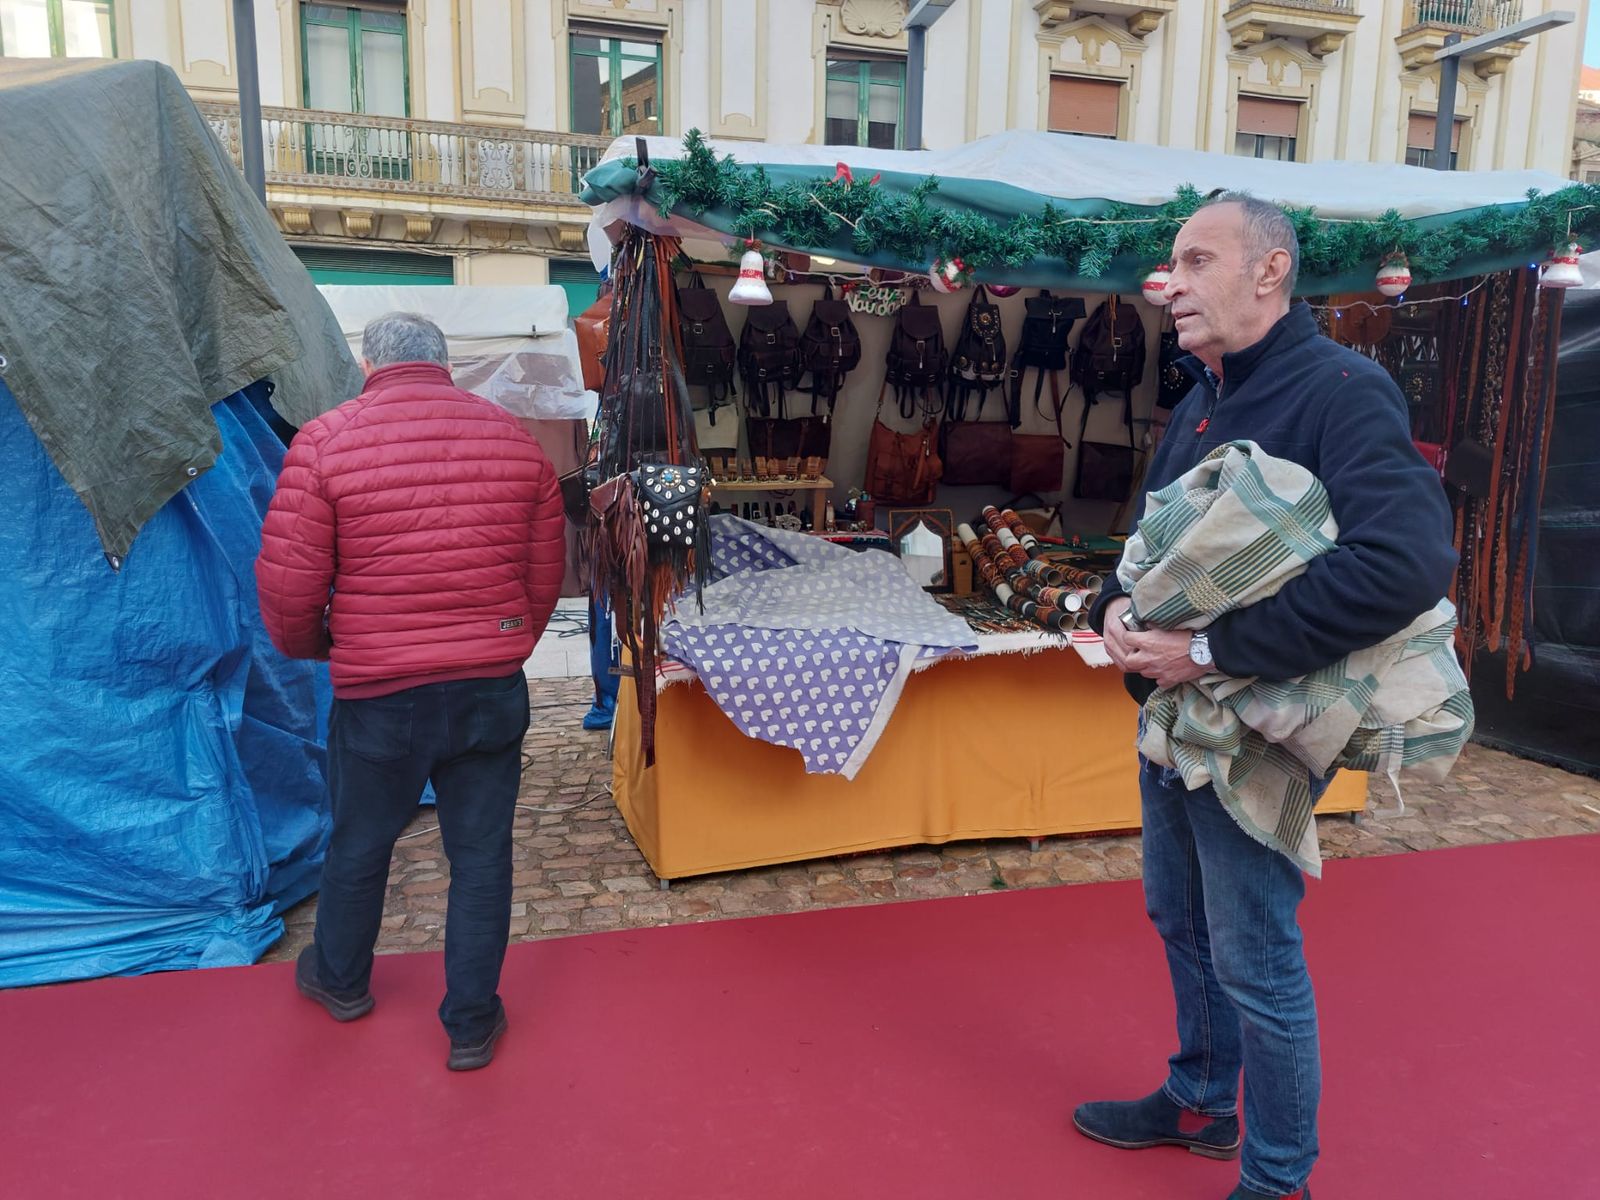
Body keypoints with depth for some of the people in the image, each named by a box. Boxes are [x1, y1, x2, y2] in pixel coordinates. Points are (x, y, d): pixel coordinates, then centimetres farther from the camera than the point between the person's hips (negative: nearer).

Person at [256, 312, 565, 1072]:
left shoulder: (325, 442, -10)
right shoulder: (515, 440, 1)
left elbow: (288, 584, -9)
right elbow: (546, 575, 7)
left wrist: (308, 647, 13)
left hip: (378, 694, -1)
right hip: (494, 691, 2)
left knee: (359, 844, 21)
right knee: (481, 855, 14)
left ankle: (340, 981, 47)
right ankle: (471, 1024, 27)